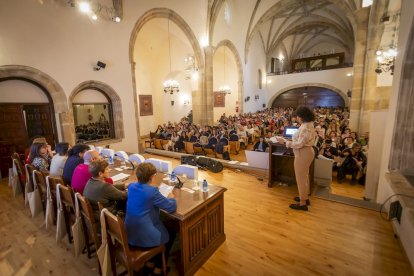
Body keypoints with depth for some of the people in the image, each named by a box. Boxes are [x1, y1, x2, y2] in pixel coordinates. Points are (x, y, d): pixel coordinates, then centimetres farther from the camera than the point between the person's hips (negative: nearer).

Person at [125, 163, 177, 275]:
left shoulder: (131, 186, -4)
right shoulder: (152, 191, -26)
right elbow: (172, 207, -17)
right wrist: (171, 198, 1)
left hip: (129, 233, 7)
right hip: (144, 237, -7)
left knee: (165, 227, 30)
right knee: (171, 232, 19)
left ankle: (151, 260, 42)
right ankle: (158, 267, 30)